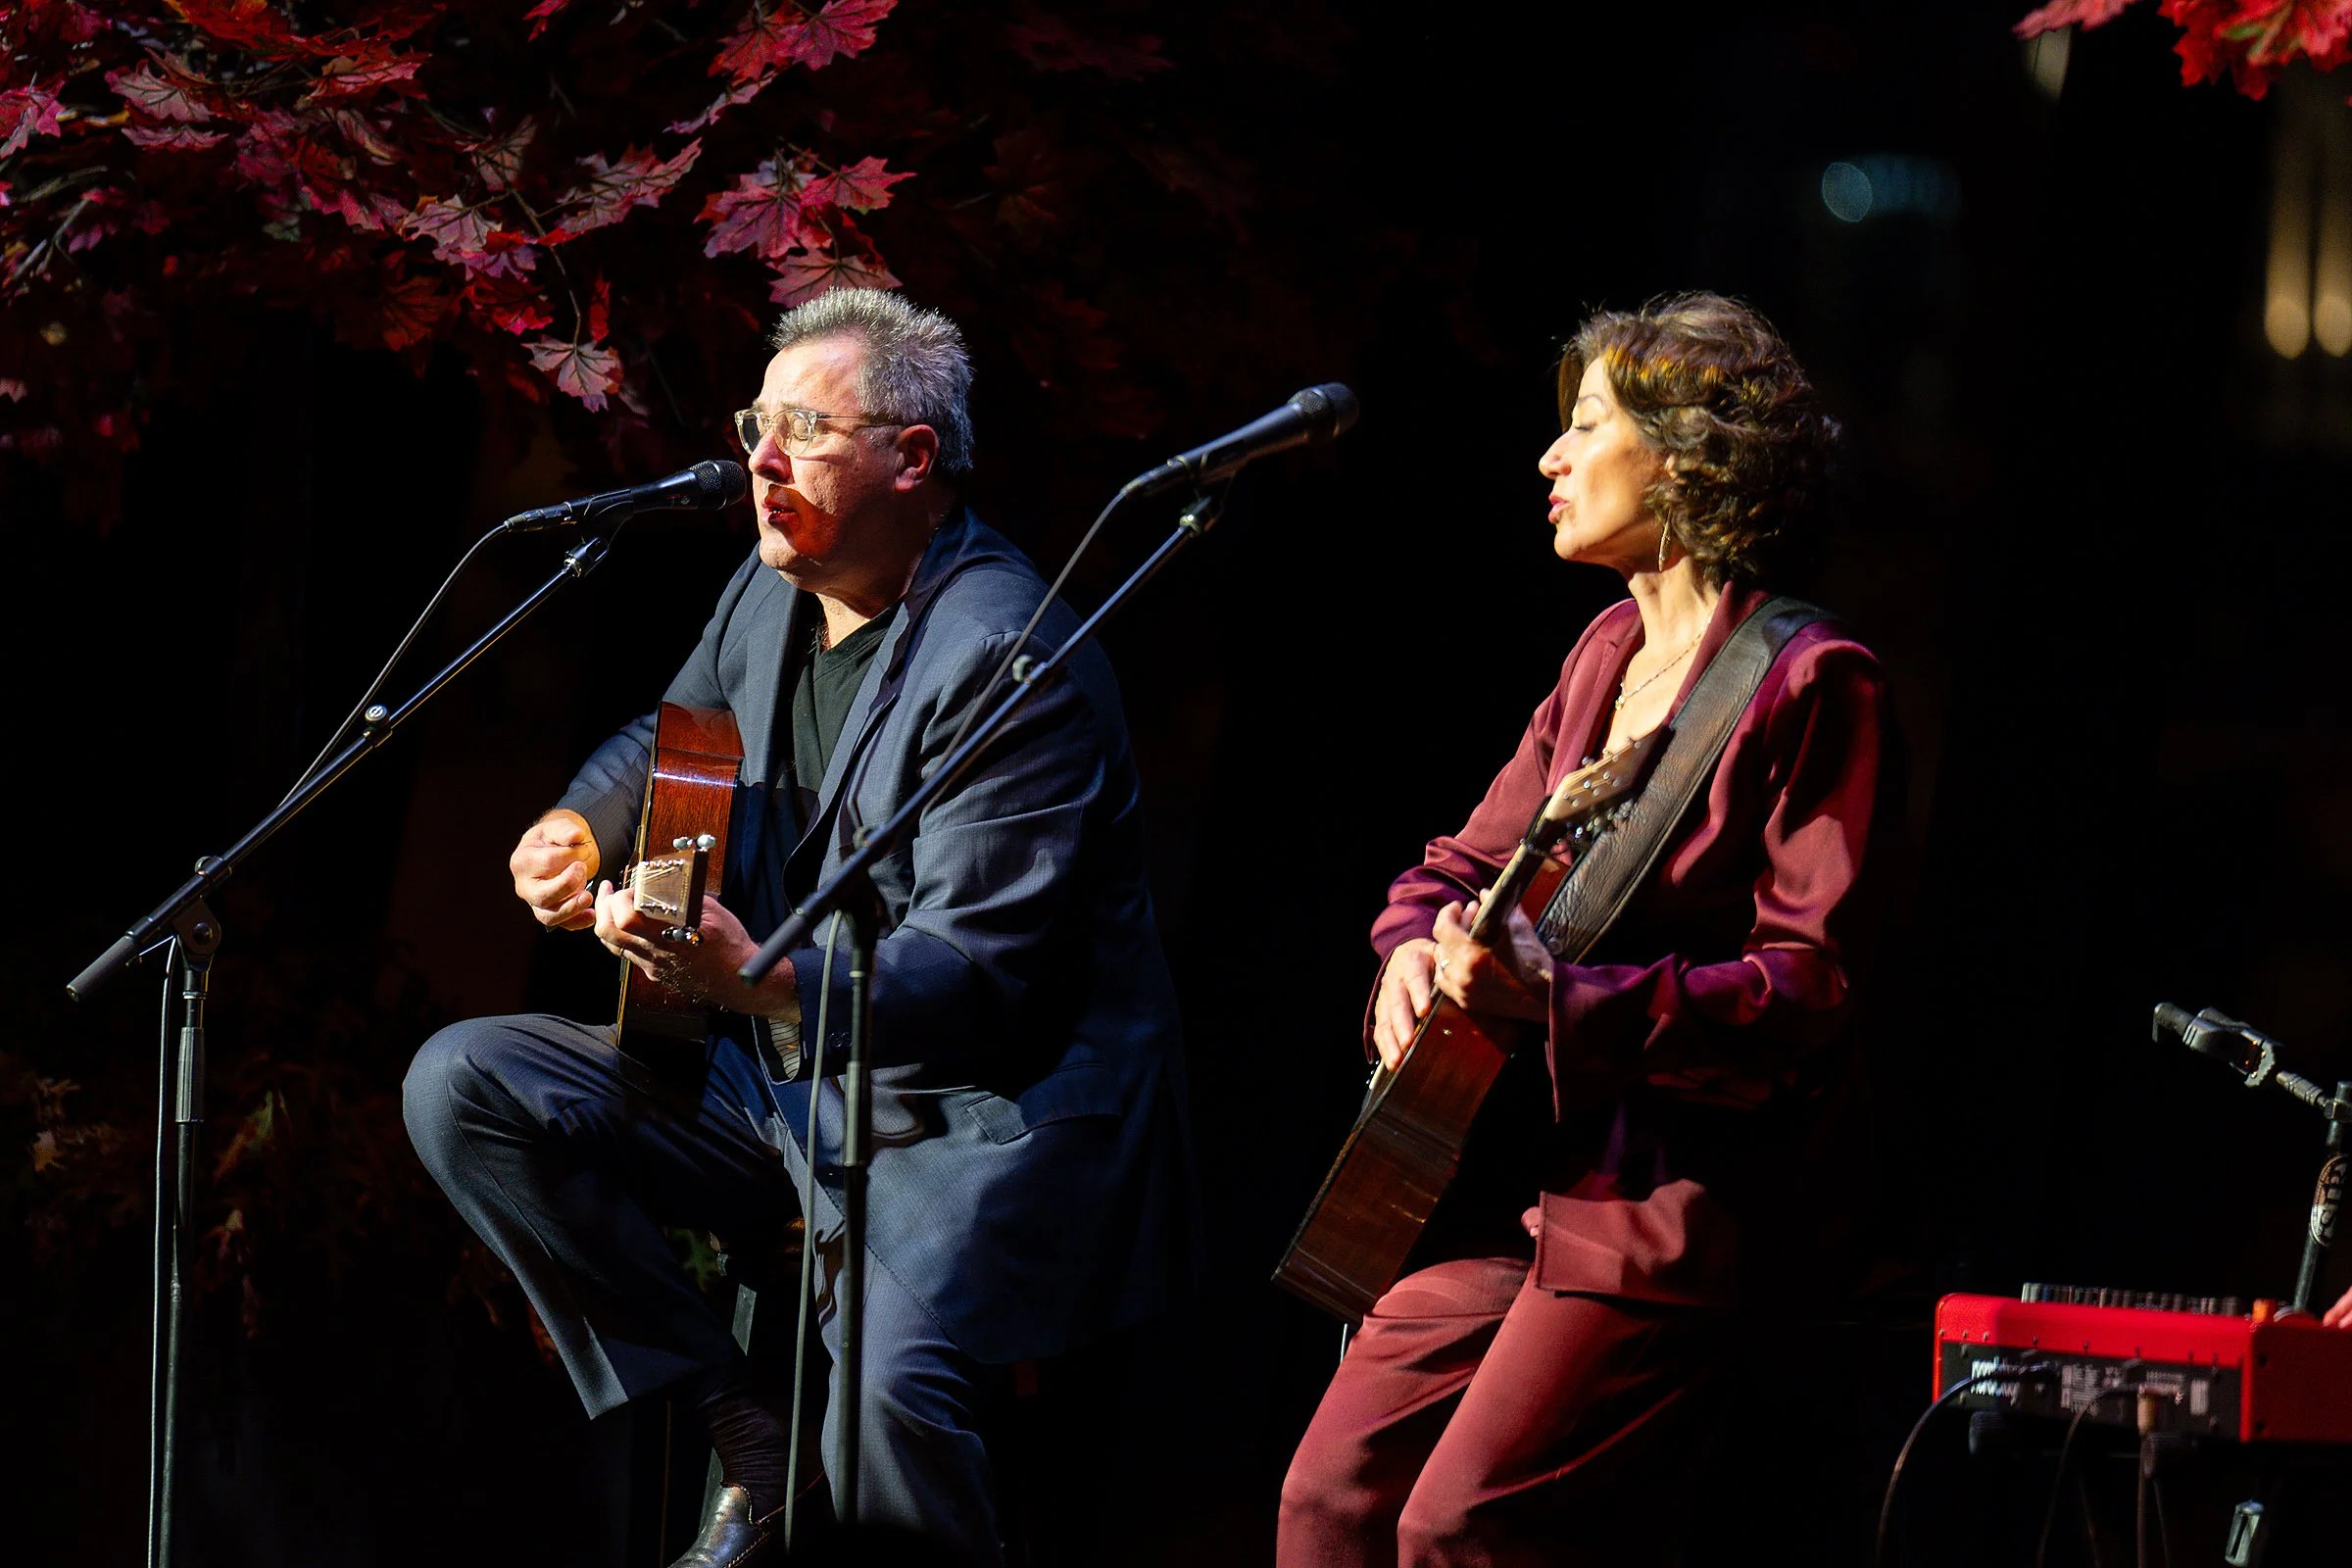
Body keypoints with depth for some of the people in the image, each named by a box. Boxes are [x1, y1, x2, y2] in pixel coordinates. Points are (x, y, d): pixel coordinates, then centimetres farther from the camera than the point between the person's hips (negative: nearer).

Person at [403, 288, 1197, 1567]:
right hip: (782, 1081, 9)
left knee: (891, 1387, -37)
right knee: (461, 1086, -2)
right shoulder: (772, 594, 6)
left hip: (978, 1111, -9)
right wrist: (580, 829, 5)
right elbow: (667, 741, 29)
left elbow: (976, 977, -27)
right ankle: (741, 1433, -2)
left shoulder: (1010, 659, -21)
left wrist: (757, 979, -43)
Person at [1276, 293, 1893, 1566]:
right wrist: (1416, 950, 0)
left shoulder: (1807, 684, -10)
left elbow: (1807, 989, -16)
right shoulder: (1606, 656, 16)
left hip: (1663, 1209, -8)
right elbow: (1468, 861, 24)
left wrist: (1561, 999, -24)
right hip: (1504, 1184, 8)